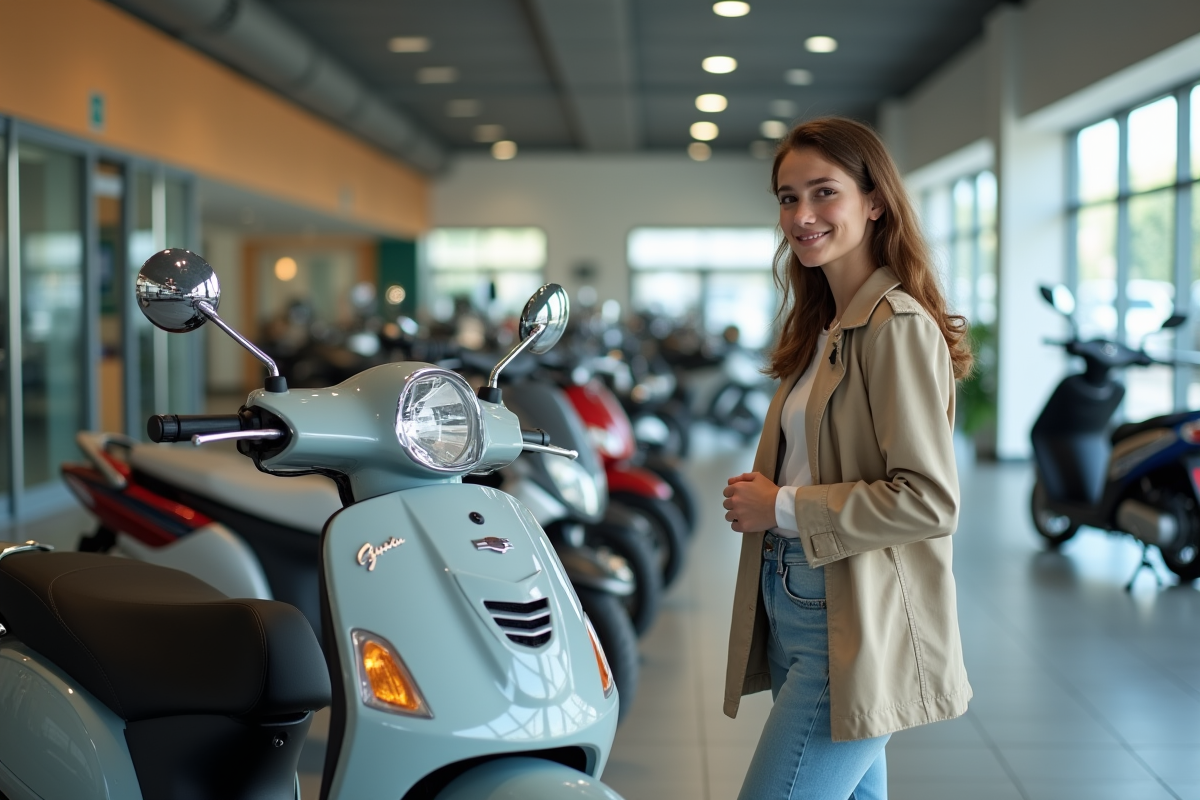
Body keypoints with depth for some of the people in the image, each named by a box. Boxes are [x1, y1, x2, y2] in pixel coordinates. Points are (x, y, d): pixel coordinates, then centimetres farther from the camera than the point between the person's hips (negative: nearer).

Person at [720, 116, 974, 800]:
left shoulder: (899, 325, -15)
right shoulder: (827, 325, 15)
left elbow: (930, 499, -21)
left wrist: (784, 508, -15)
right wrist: (754, 497, 2)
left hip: (856, 626, -9)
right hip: (795, 606, 9)